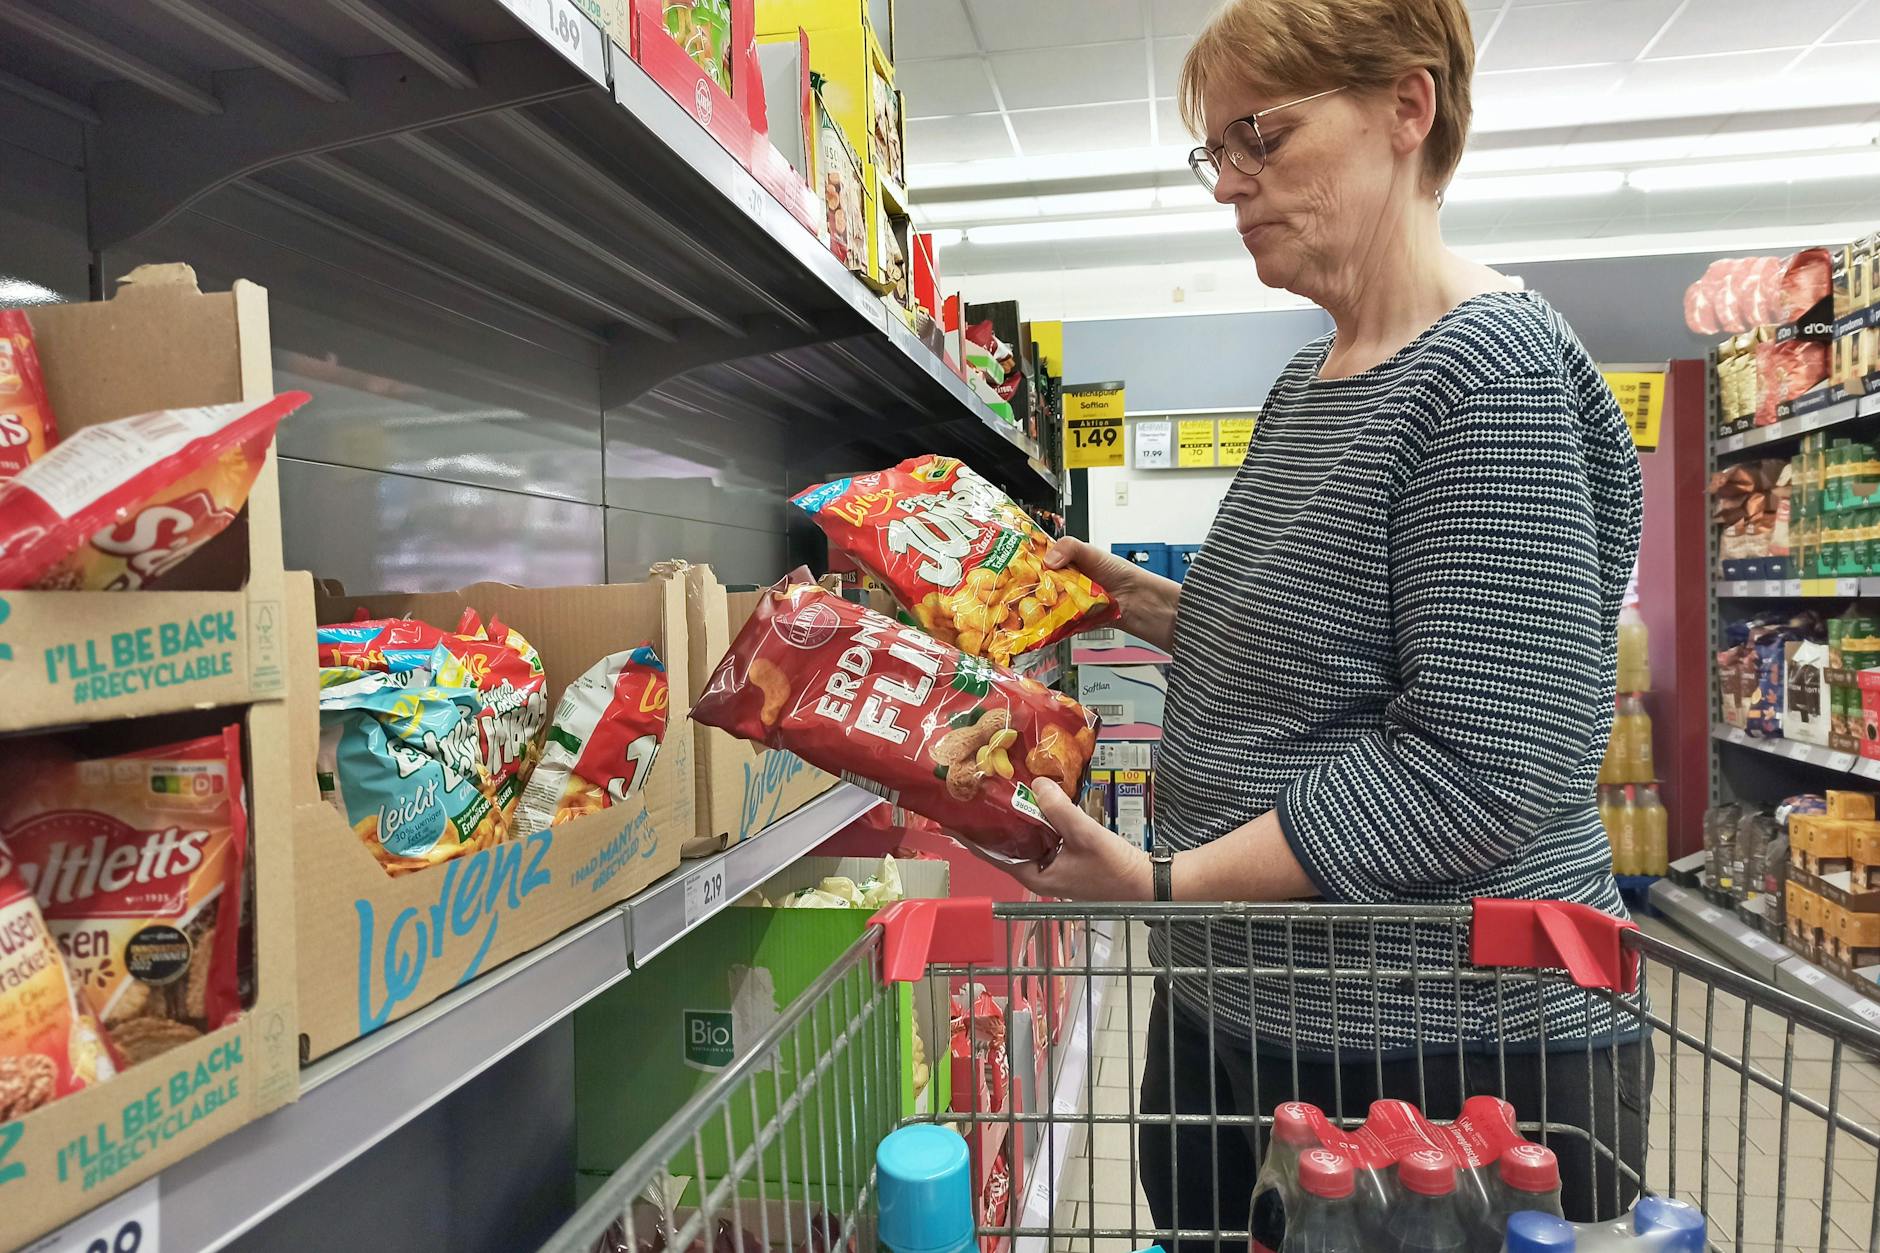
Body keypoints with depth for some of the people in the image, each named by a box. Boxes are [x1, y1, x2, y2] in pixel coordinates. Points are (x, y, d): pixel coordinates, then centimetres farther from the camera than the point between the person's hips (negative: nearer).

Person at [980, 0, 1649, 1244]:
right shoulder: (1308, 380, 9)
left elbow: (1481, 765, -24)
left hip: (1446, 1049, -8)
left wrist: (1166, 880, -25)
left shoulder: (1494, 368, -18)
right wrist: (1144, 601, 5)